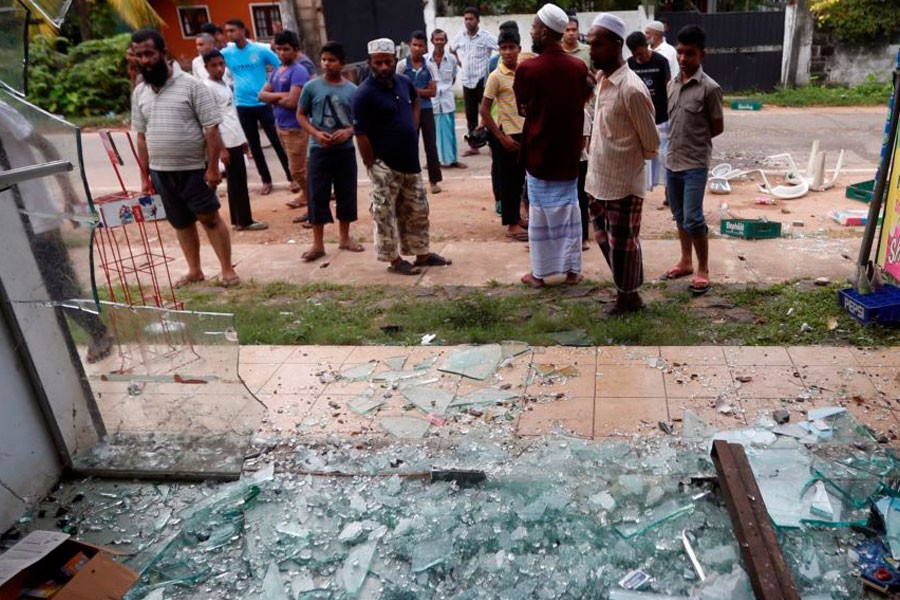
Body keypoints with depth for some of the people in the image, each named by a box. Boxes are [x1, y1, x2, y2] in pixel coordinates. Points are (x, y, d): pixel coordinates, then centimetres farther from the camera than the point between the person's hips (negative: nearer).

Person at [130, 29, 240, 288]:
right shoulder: (139, 93, 8)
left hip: (194, 168, -5)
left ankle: (228, 270, 8)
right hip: (161, 171, 5)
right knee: (181, 223, 12)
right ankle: (194, 271, 23)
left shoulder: (190, 85, -8)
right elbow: (142, 137, 13)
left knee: (210, 218, 0)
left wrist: (213, 166, -16)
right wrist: (145, 175, 11)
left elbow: (211, 129, -11)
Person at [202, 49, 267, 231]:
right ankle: (245, 221, 3)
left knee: (236, 181, 12)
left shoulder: (224, 82, 14)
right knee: (237, 182, -4)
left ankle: (238, 220, 20)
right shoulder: (207, 87, -12)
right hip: (227, 143, -9)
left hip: (235, 140, 9)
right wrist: (221, 148, -19)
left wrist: (242, 138, 19)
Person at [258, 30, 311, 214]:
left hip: (295, 127, -8)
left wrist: (273, 99, -5)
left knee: (297, 171, -5)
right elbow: (262, 95, 6)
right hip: (280, 125, 8)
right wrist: (279, 95, -12)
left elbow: (292, 102, -23)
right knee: (299, 167, 20)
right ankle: (307, 195, 34)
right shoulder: (276, 71, 11)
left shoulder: (299, 71, -15)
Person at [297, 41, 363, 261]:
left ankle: (344, 238, 25)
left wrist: (348, 131, -14)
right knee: (318, 196, 0)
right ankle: (318, 244, 8)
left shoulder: (352, 90, 1)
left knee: (346, 194, 9)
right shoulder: (311, 87, -2)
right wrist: (316, 133, -13)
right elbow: (301, 115, 4)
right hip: (319, 149, -1)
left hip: (345, 149, 2)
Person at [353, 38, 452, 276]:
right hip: (384, 166, -7)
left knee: (417, 211, 15)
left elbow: (415, 102, 26)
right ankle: (394, 259, 15)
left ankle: (422, 254, 28)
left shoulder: (404, 82, 4)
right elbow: (361, 134, -16)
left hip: (410, 162, 7)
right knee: (385, 214, 3)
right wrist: (372, 166, -14)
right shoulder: (365, 94, -16)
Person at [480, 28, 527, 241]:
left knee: (519, 179, 14)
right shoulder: (496, 76, -11)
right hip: (508, 135, -6)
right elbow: (484, 110, -12)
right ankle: (511, 225, 10)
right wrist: (501, 137, -15)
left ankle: (516, 217, 28)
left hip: (524, 133, 6)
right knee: (508, 180, 2)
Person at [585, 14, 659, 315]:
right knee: (604, 238, 19)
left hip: (623, 184, -8)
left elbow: (651, 144, -12)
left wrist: (630, 162, 4)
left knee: (622, 244, 6)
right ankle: (625, 290, 35)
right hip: (599, 180, 9)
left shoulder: (632, 89, -20)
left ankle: (629, 297, 24)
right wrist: (596, 166, 12)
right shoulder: (602, 81, 6)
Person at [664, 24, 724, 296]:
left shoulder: (709, 88, -11)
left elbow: (717, 127, -4)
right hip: (672, 162, 6)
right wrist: (678, 142, 6)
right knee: (679, 216, 15)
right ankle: (686, 262, 29)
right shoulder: (672, 84, 7)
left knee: (693, 218, -7)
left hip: (695, 164, -6)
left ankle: (703, 271, 7)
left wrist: (696, 141, 1)